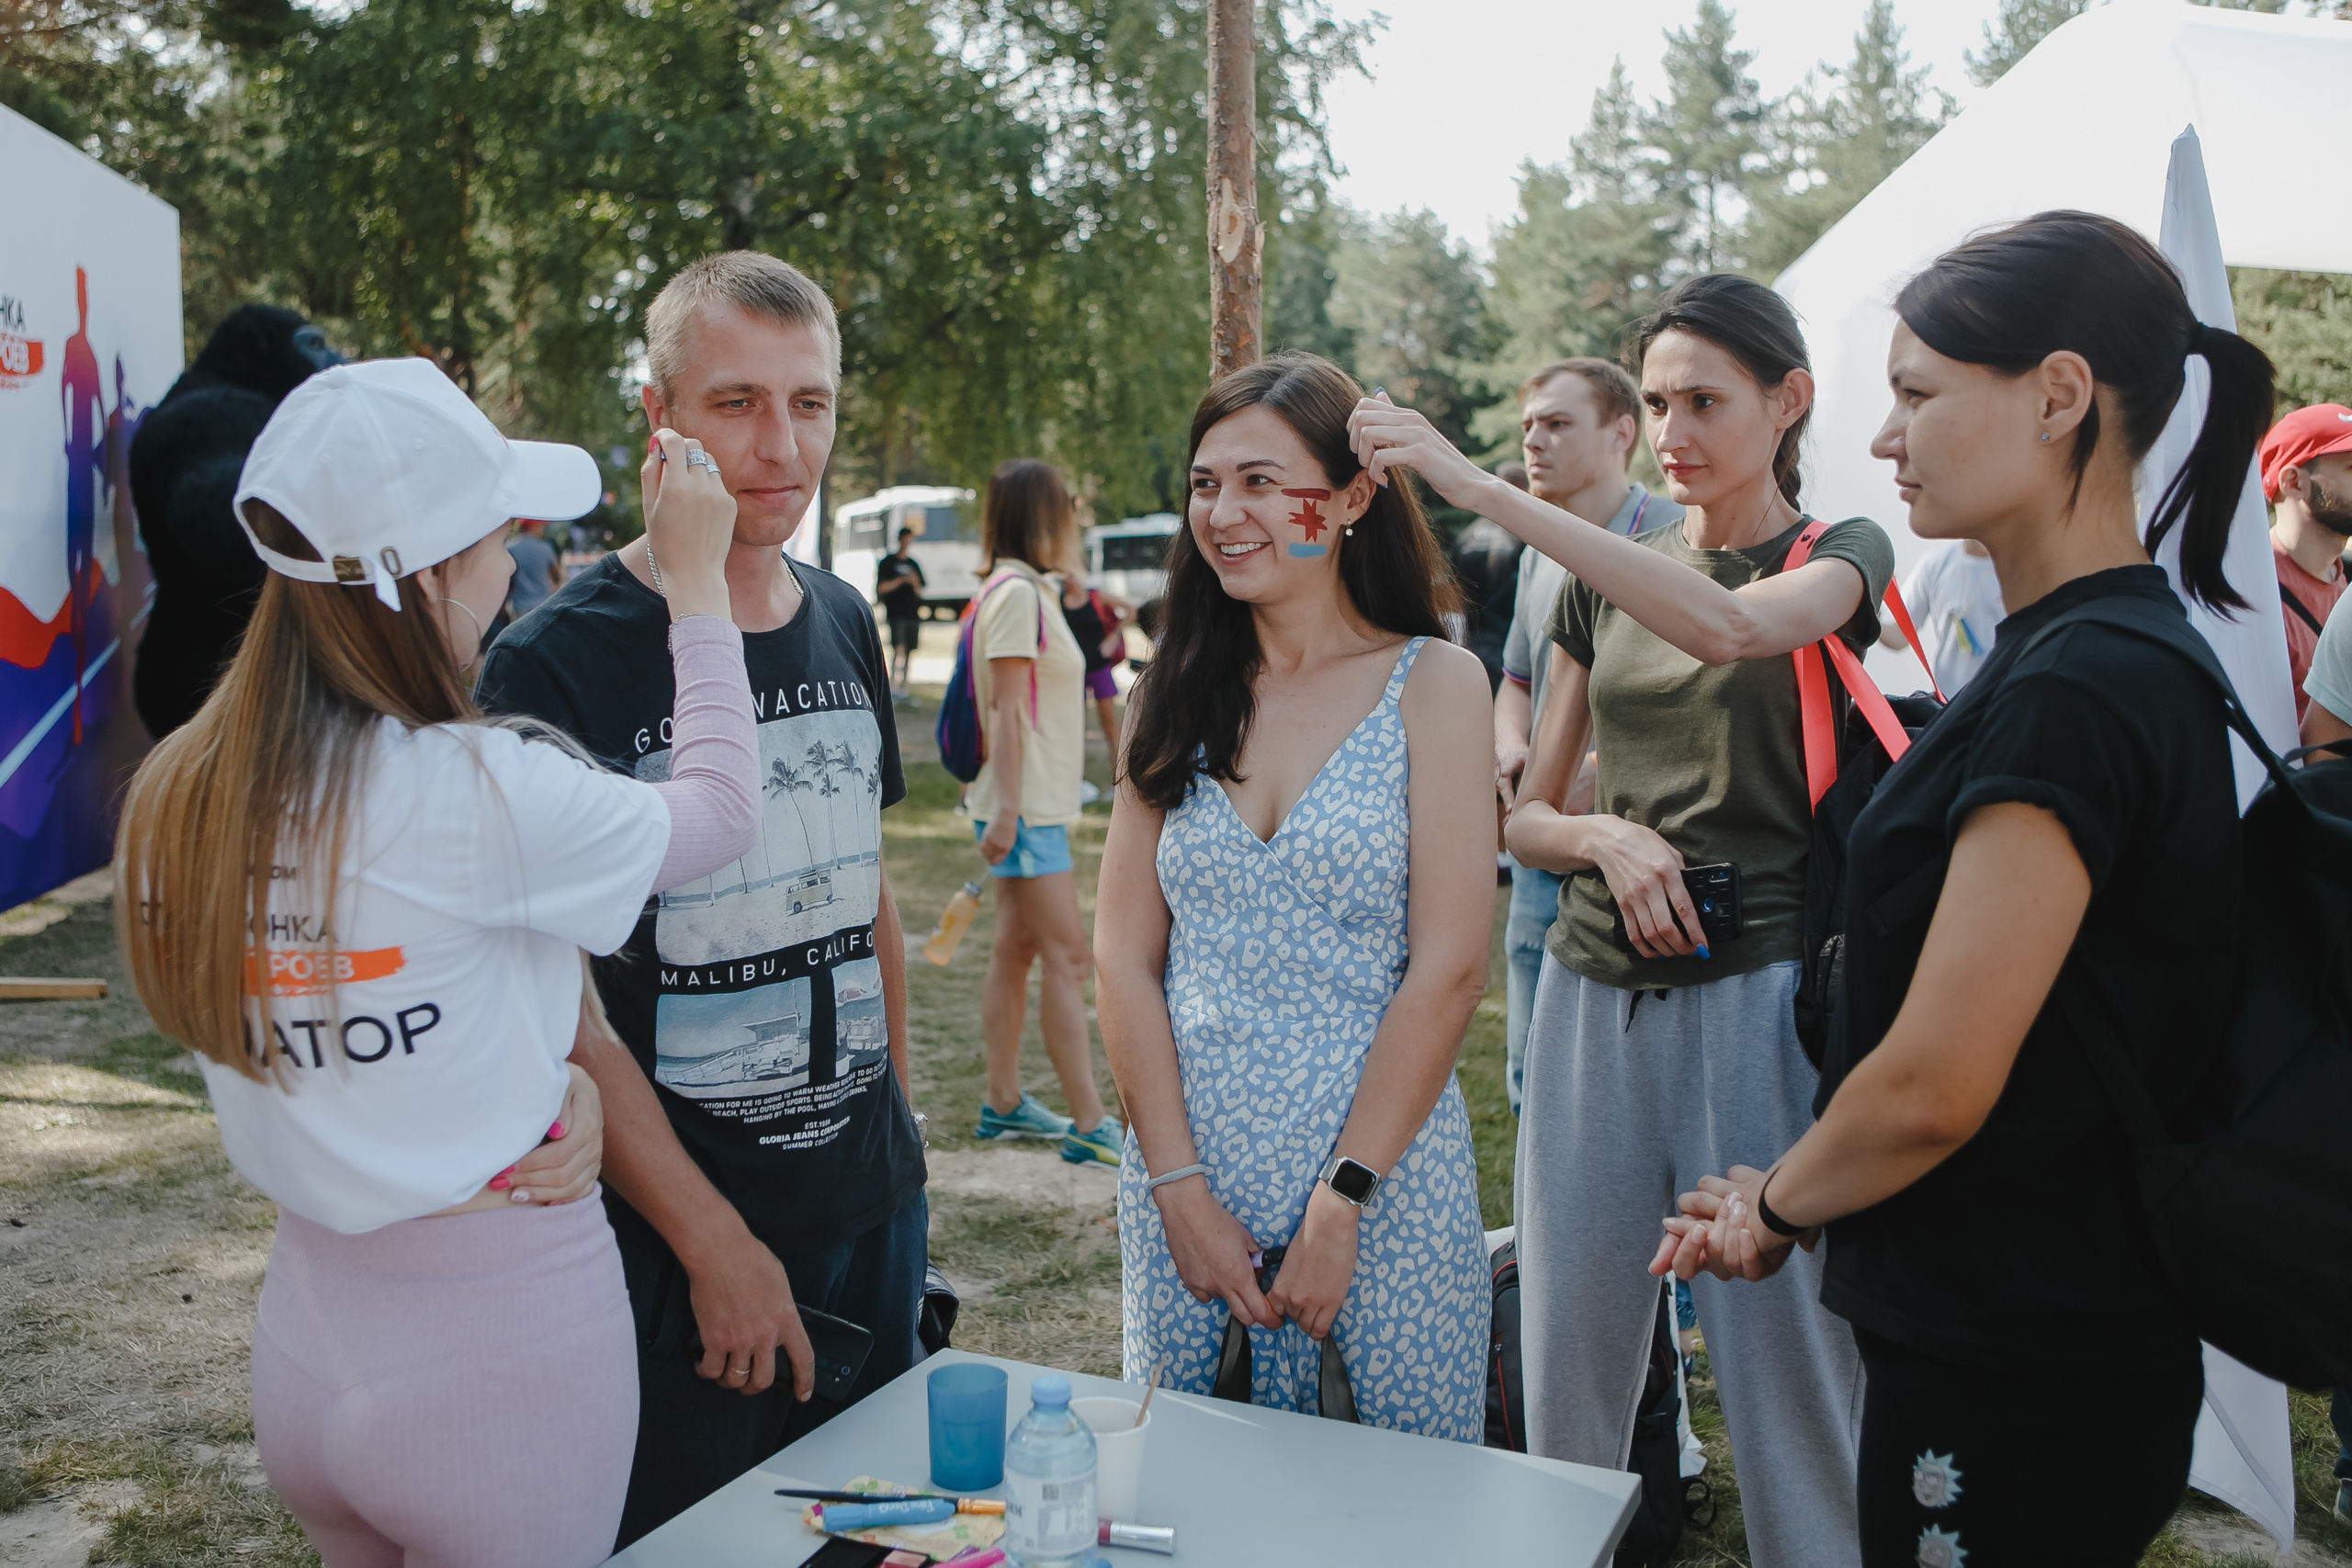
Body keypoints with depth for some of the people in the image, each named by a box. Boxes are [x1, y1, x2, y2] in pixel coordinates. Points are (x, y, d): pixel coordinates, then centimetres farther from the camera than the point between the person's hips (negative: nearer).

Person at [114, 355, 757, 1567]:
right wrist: (697, 581, 0)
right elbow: (717, 808, -8)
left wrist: (548, 1078, -2)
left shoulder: (173, 799, -3)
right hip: (501, 1352, -6)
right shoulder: (479, 797, -25)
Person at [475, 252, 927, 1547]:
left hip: (872, 1209, 6)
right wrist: (715, 1242, -15)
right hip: (671, 1244, -6)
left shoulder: (846, 627, 4)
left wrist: (894, 1121, 12)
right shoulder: (557, 660, -15)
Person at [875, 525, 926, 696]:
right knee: (899, 649, -18)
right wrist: (902, 580, -13)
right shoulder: (888, 562, 4)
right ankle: (893, 686, -20)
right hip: (896, 614, -5)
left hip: (913, 615, 5)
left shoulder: (914, 564, 19)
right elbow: (881, 587, -5)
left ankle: (903, 687, 9)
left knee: (909, 652, 4)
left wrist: (916, 585, -4)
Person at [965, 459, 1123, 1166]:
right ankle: (1088, 1124, -6)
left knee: (1017, 948, 13)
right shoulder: (1016, 593, -14)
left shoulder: (1026, 590, 15)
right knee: (1067, 956, -9)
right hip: (1024, 805, -10)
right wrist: (1006, 809, -21)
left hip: (1035, 804, 10)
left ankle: (1003, 1102, 21)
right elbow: (1005, 710, -19)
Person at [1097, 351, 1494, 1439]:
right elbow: (1122, 955, 2)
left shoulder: (1431, 684, -3)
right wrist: (1178, 1185, -6)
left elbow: (1448, 970, -9)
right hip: (1188, 1169, 3)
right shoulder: (1176, 696, 6)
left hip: (1385, 1178, -3)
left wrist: (1339, 1202, -11)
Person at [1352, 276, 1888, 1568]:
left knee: (1790, 1377, 0)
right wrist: (1610, 836, -8)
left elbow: (1726, 627, -24)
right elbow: (1526, 816, 16)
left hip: (1755, 997, -4)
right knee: (1567, 1374, 9)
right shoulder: (1604, 584, 14)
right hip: (1591, 992, 4)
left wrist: (1486, 491, -28)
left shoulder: (1838, 556, 1)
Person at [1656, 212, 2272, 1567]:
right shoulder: (2119, 651, 8)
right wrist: (1794, 1198, 8)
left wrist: (1774, 1207, -5)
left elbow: (1933, 1085, -24)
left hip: (2013, 1375, -9)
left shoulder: (2073, 693, -24)